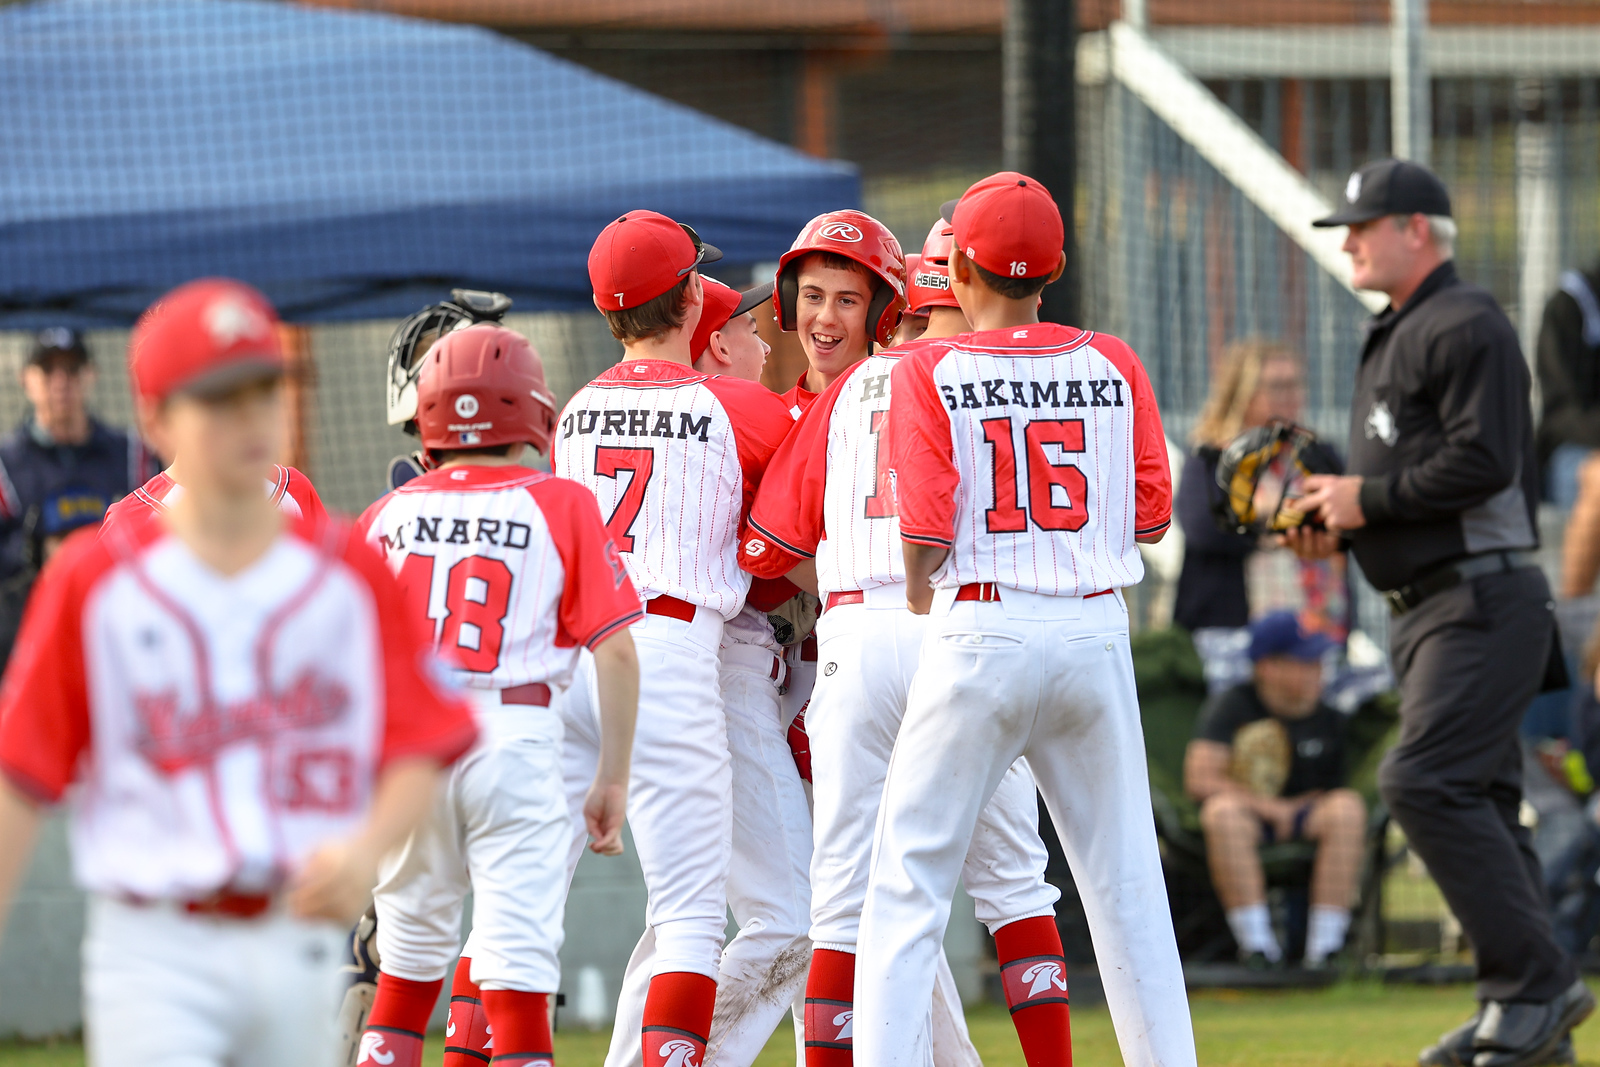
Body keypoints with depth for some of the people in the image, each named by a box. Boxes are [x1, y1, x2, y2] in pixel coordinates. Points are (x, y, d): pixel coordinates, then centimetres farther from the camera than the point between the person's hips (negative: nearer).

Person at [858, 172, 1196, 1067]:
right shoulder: (1114, 366, 4)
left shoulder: (929, 375, -5)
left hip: (981, 634, -3)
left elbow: (926, 531, -12)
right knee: (1125, 884, 10)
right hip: (1096, 634, 3)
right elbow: (1152, 517, 4)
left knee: (910, 883, 1)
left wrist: (921, 591, 8)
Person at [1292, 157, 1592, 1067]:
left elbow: (1482, 463, -21)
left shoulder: (1466, 326, -11)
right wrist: (1337, 526, 9)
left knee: (1427, 782, -19)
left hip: (1483, 601, -10)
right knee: (1478, 801, 8)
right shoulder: (1395, 340, 21)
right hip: (1428, 607, 10)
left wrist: (1367, 498, -14)